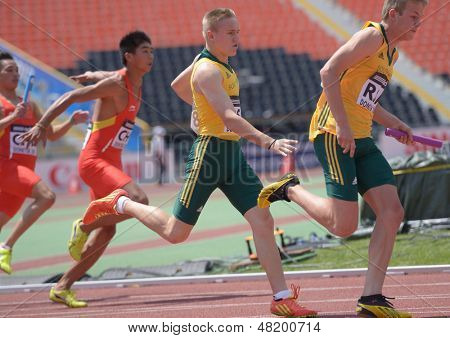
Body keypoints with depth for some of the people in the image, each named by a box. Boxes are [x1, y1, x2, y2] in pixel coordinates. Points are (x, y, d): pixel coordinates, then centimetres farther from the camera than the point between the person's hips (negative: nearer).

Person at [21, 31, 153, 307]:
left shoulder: (135, 82, 9)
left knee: (107, 231, 7)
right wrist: (42, 125, -25)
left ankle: (63, 287, 13)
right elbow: (71, 97, -19)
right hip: (94, 161, -10)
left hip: (111, 162, 10)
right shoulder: (115, 84, -16)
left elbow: (104, 76, 29)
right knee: (138, 200, -28)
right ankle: (84, 225, -8)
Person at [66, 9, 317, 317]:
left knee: (263, 221, -6)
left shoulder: (219, 65, 14)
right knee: (176, 233, 0)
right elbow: (229, 117, -29)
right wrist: (269, 142, -37)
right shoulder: (207, 70, -16)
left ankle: (282, 298, -7)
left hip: (232, 153, 9)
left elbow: (178, 85, 33)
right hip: (210, 151, -9)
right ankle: (120, 204, 24)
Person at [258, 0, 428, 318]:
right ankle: (291, 189, 13)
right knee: (344, 225, -13)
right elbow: (329, 73, -18)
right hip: (333, 134, -9)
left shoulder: (391, 53, 21)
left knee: (392, 213, -3)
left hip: (361, 140, 9)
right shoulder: (372, 37, -9)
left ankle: (372, 300, -1)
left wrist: (393, 123, 17)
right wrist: (343, 126, -23)